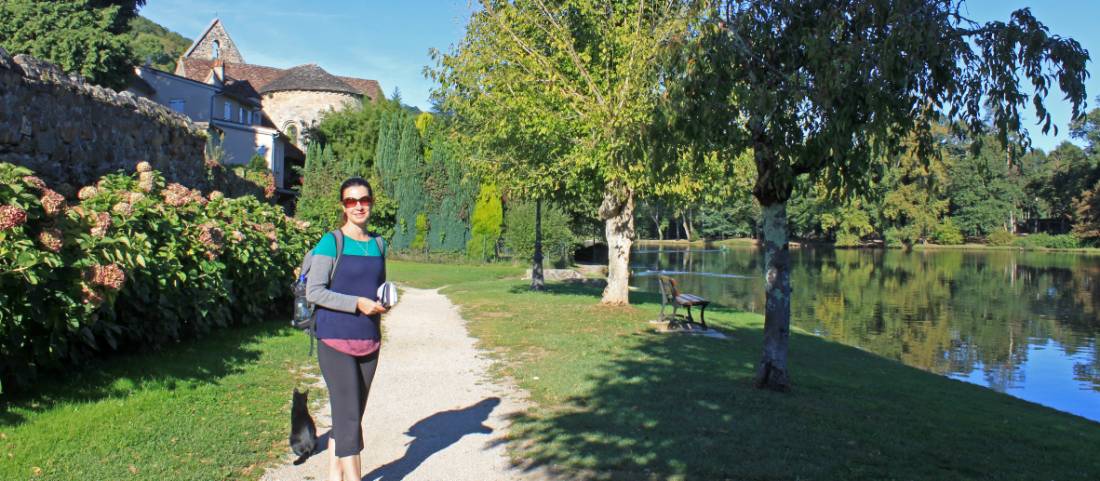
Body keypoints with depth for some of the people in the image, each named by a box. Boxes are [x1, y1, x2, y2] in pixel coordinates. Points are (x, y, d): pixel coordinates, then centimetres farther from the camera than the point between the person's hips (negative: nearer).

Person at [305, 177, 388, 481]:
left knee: (351, 415, 12)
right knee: (348, 416, -9)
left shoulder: (378, 245, 11)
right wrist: (357, 304, -20)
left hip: (369, 341, 6)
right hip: (336, 341, -6)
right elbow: (314, 292, -12)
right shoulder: (331, 243, -6)